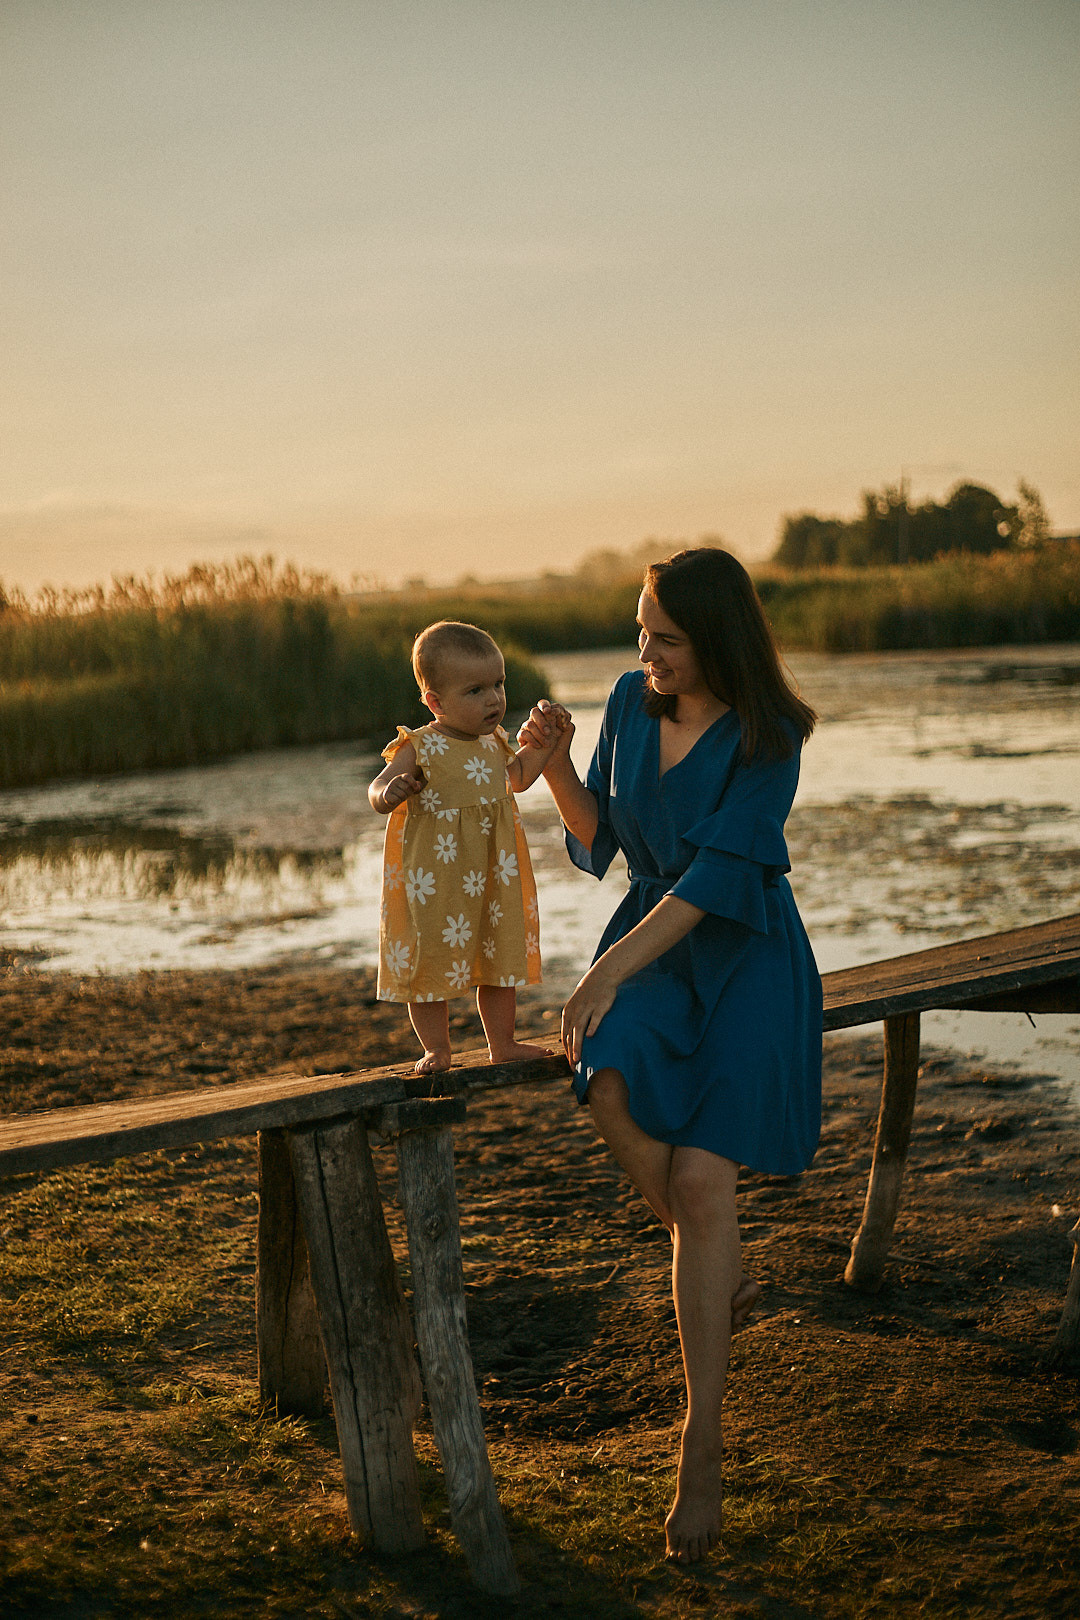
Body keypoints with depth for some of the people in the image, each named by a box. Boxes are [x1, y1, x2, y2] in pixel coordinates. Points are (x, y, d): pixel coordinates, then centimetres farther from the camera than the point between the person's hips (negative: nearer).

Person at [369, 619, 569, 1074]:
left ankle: (502, 1042, 30)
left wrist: (544, 742, 14)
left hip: (491, 879, 6)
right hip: (435, 883, -6)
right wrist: (391, 791, -42)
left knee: (501, 957, 15)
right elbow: (377, 793, -20)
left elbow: (515, 777, 24)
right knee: (431, 960, 5)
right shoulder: (420, 748, -16)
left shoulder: (492, 743, 4)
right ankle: (437, 1048, 21)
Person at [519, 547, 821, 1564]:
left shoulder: (768, 739, -14)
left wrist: (610, 969, -27)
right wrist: (555, 767, -9)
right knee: (613, 1084, -30)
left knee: (699, 1177, -17)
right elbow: (598, 843, 10)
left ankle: (703, 1442, -6)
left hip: (745, 958, -4)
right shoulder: (631, 701, 1)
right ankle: (723, 1270, -2)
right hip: (650, 948, 4)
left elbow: (714, 875, -21)